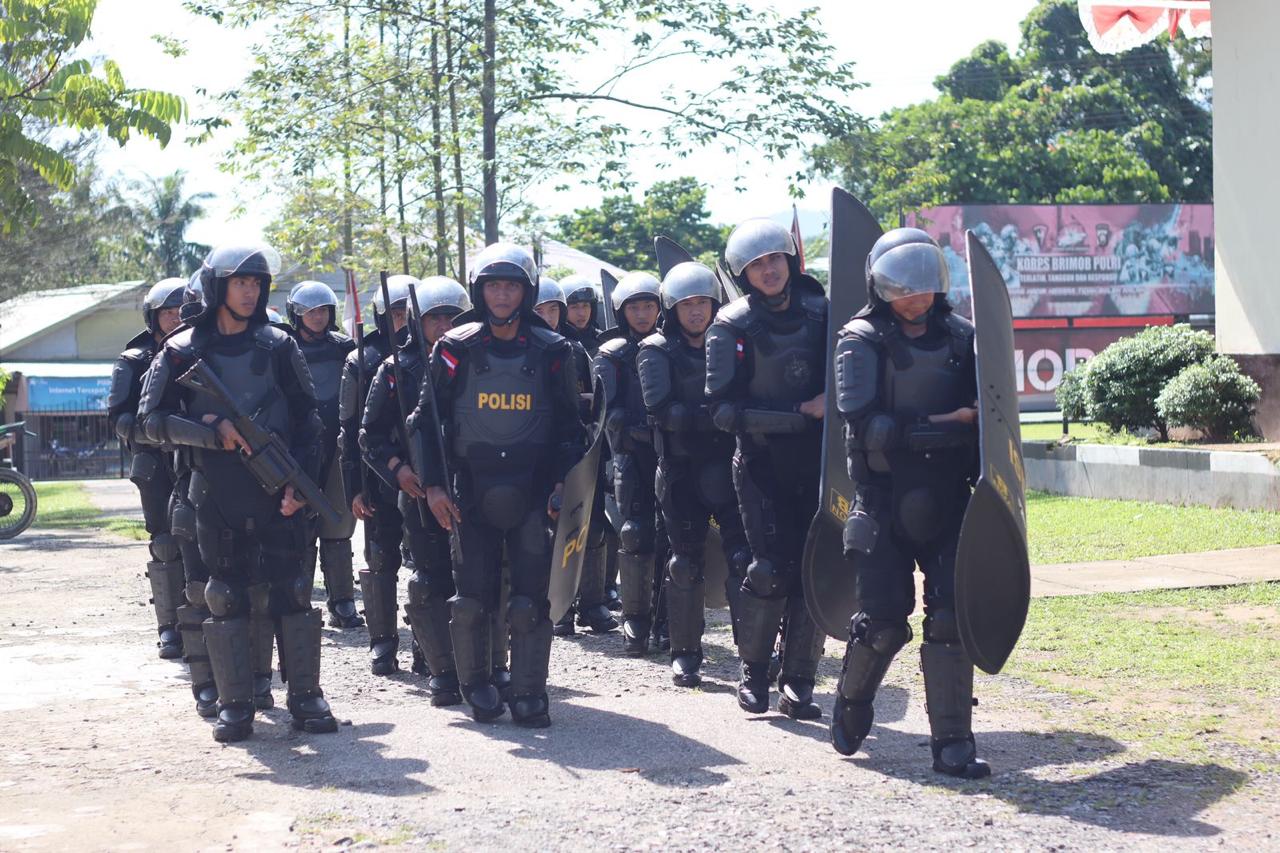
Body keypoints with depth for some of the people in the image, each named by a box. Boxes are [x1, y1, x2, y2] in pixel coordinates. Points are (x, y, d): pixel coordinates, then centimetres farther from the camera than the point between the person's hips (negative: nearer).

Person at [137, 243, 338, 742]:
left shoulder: (278, 347, 6)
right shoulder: (183, 352, 3)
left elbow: (307, 419, 6)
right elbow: (152, 420, -1)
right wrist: (213, 433, -13)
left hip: (277, 494, 0)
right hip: (216, 496, 0)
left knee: (290, 591, 0)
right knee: (225, 597, 2)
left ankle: (305, 697, 8)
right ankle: (234, 705, 9)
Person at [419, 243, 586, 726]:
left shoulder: (551, 352, 4)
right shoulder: (455, 350, 2)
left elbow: (570, 425, 9)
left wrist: (563, 482, -1)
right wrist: (433, 485, -2)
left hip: (532, 492, 0)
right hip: (470, 492, 0)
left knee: (532, 599, -4)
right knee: (472, 597, 1)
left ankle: (529, 694, 4)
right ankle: (476, 684, 18)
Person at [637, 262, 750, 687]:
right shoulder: (657, 351, 3)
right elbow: (661, 411, -11)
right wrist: (713, 416, -21)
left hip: (727, 465, 2)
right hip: (683, 471, -2)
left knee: (744, 556, -8)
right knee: (686, 561, 4)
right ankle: (685, 653, 15)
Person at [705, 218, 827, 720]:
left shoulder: (820, 312, 5)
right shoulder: (731, 327, -5)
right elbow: (723, 409, -10)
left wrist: (834, 403, -6)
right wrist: (800, 411, -18)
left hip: (816, 460, 3)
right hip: (762, 463, -3)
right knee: (772, 568, -11)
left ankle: (798, 684, 9)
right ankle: (753, 672, 9)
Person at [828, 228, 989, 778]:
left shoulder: (960, 337, 9)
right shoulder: (862, 341, -3)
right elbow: (865, 426, -14)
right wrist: (940, 426, -19)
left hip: (947, 500, 3)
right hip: (885, 501, -3)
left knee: (952, 615, -5)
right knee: (883, 620, -1)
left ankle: (952, 744, 1)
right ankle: (851, 707, 27)